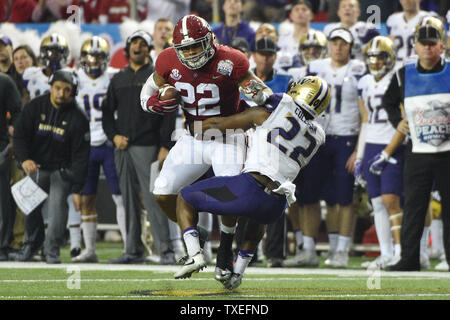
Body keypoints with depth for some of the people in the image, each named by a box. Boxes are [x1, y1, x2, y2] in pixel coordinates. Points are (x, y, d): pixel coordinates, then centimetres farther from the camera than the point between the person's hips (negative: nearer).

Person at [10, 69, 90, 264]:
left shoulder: (78, 119, -11)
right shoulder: (35, 107, -6)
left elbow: (80, 156, -12)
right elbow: (20, 136, -4)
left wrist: (76, 189, -17)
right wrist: (24, 159, -24)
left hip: (62, 169, -3)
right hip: (36, 166, 3)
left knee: (57, 204, -20)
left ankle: (52, 250, -16)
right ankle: (31, 246, 21)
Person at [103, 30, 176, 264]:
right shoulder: (118, 79, 17)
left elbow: (168, 114, -4)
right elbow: (107, 111, 21)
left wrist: (165, 146, -12)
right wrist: (114, 135, 3)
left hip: (147, 146, -5)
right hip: (122, 147, 5)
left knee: (152, 199, -11)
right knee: (129, 201, 6)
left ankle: (165, 249, -11)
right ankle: (134, 251, 11)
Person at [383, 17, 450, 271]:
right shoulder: (404, 75, 3)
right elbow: (389, 101, 21)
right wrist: (398, 121, 6)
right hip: (418, 153, 1)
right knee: (413, 206, 0)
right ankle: (410, 258, 3)